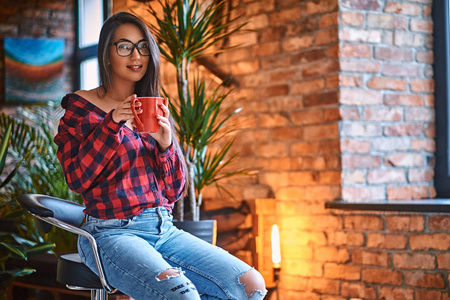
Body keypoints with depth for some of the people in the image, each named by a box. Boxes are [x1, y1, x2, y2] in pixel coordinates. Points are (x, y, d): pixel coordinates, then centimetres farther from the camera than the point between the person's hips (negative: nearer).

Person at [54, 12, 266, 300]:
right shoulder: (80, 106, 5)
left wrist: (166, 143, -7)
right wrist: (111, 125, -14)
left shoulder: (156, 113, 17)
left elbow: (175, 190, 11)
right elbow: (77, 179, -5)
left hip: (163, 230, 5)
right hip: (112, 233, -5)